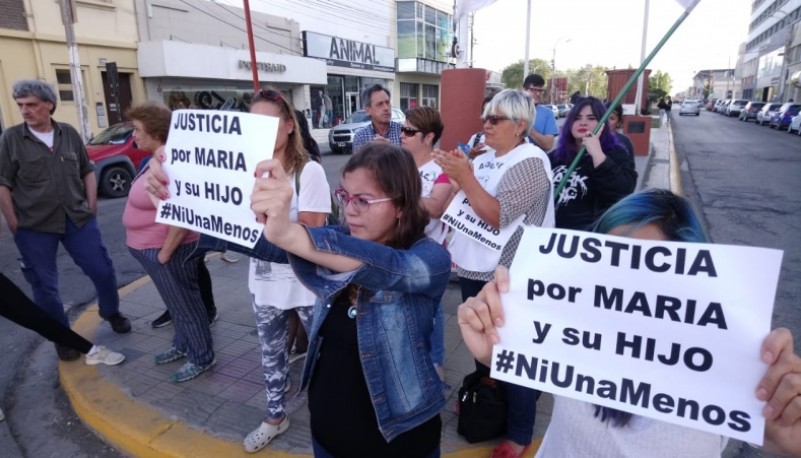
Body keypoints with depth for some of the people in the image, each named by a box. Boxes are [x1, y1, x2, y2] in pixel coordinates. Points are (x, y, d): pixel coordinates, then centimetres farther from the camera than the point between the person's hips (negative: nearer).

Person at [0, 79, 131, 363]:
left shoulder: (69, 134, 4)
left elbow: (88, 170, 13)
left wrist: (91, 204, 4)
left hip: (77, 220, 2)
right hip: (33, 228, -2)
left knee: (103, 270, 6)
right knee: (44, 286, 7)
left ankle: (111, 312, 34)